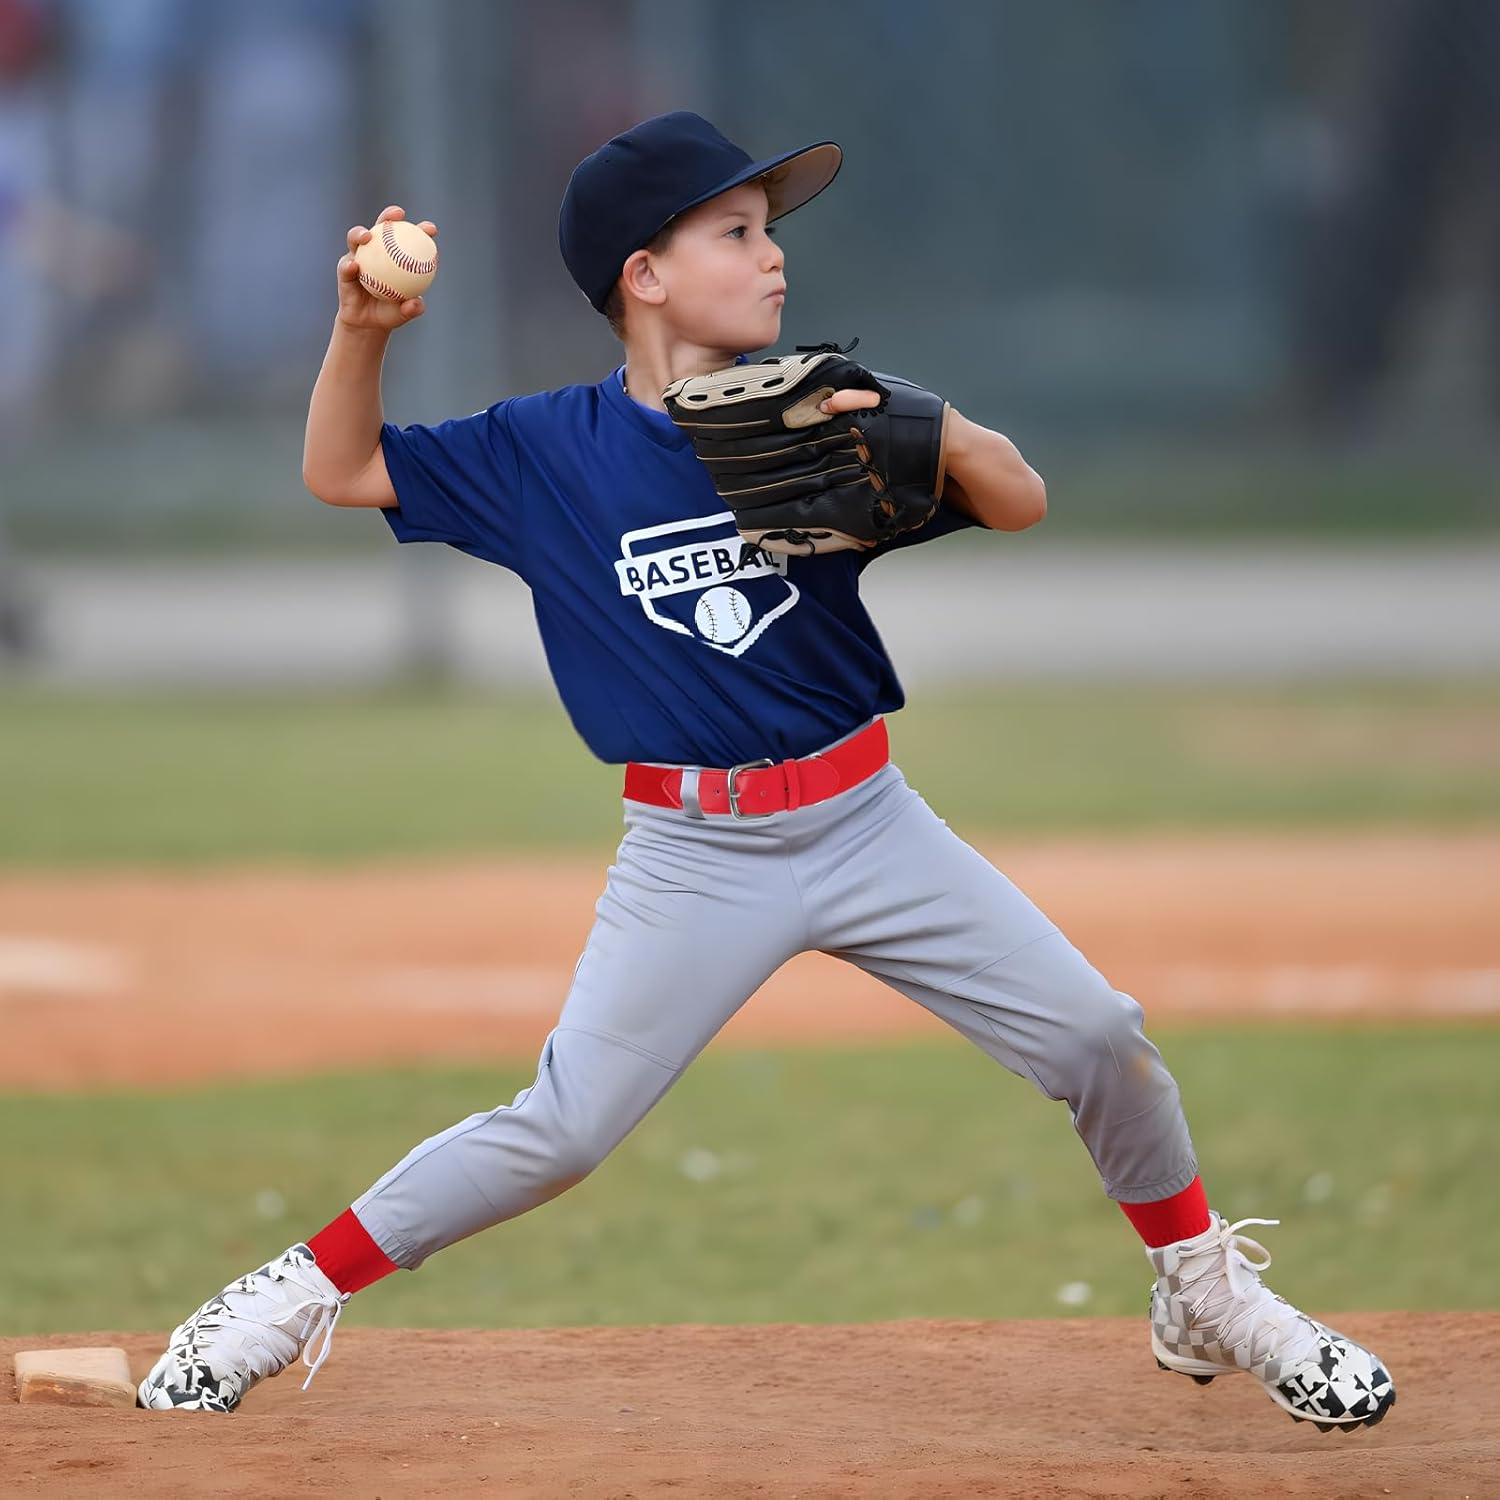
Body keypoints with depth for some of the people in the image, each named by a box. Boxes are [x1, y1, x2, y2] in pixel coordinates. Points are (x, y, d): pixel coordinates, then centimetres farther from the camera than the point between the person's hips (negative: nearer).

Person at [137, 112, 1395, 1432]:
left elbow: (1022, 504, -7)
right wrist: (364, 328, -15)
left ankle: (1205, 1296, 19)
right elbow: (341, 472, 2)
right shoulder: (548, 452, -4)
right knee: (558, 1132, -6)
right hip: (695, 857, -2)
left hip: (868, 819, 2)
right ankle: (300, 1292, 11)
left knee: (1098, 1040, -3)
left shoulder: (811, 418, -1)